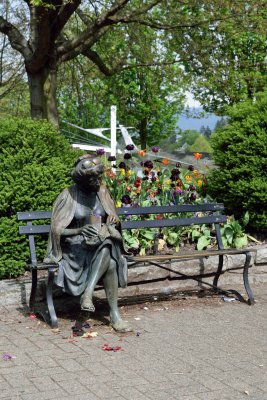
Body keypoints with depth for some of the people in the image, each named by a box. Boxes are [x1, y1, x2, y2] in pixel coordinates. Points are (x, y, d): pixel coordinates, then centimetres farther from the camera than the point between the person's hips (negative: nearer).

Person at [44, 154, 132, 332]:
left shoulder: (102, 191, 6)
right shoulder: (68, 195, -9)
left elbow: (113, 219, 18)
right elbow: (57, 230, -9)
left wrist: (113, 220, -8)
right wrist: (80, 231, -26)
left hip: (104, 244, 5)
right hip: (76, 246, -4)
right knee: (110, 263, -34)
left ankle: (88, 293, -35)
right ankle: (114, 315, -31)